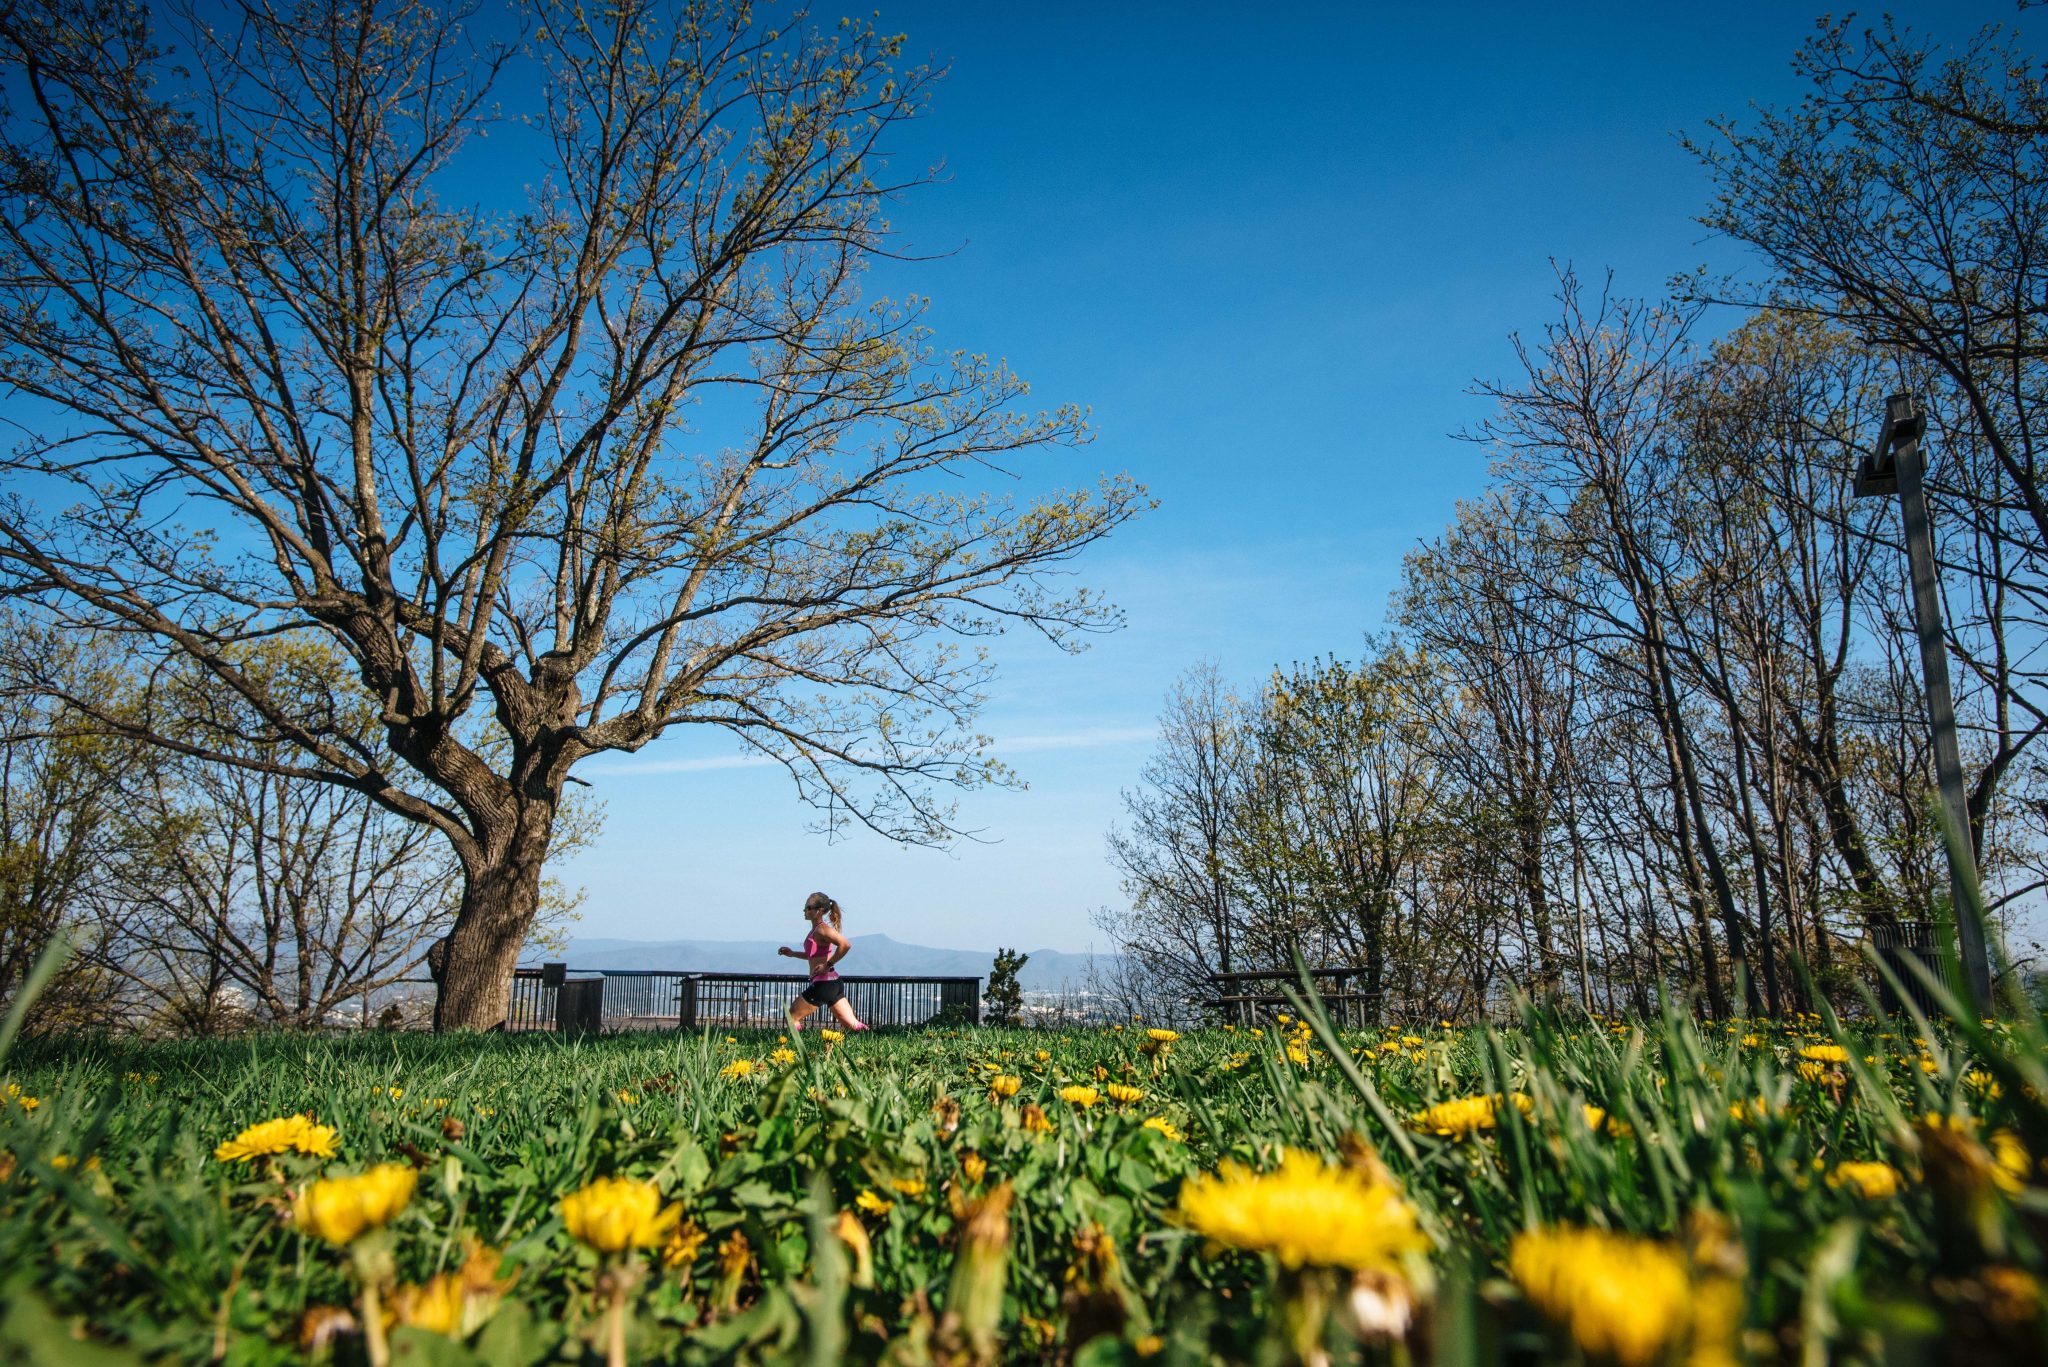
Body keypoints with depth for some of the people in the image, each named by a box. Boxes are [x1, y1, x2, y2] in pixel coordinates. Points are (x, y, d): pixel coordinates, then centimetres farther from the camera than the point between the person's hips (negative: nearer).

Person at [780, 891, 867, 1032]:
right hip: (833, 983, 9)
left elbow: (845, 945, -28)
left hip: (824, 984, -9)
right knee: (852, 1025, 9)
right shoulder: (816, 929, 15)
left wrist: (828, 965, -20)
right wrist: (792, 953, 22)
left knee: (792, 1017, 5)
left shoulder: (822, 929, -13)